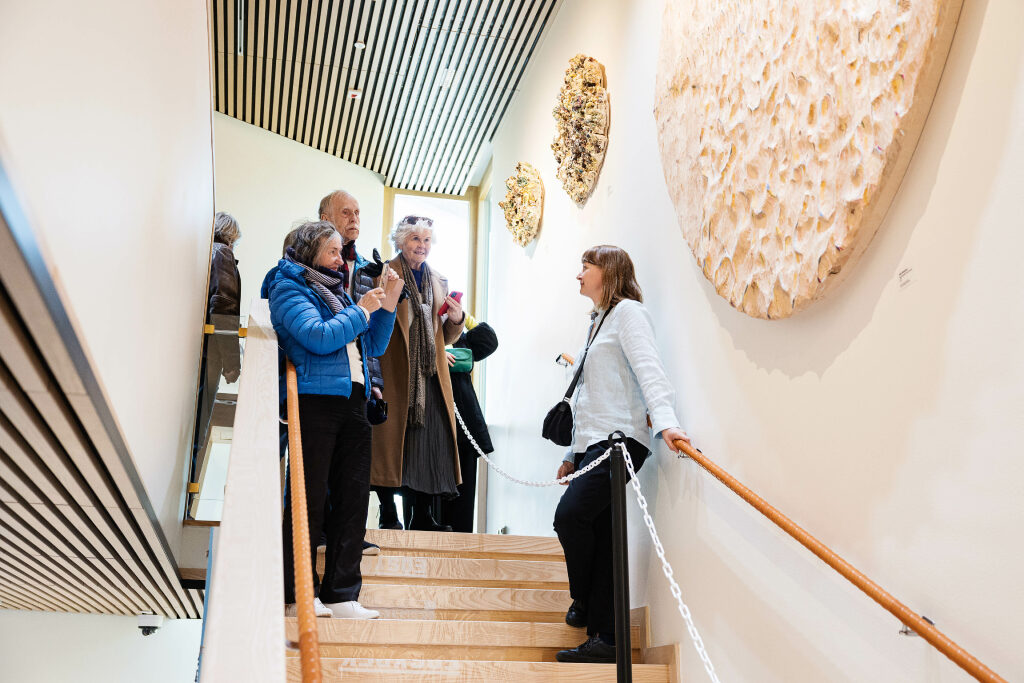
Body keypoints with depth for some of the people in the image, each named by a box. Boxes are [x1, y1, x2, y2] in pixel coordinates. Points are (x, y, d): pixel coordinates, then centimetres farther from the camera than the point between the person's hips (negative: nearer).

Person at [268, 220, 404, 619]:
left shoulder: (337, 292, 24)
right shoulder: (289, 288, 3)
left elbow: (373, 347, 23)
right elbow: (318, 337, -13)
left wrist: (388, 305, 12)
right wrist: (362, 311, -4)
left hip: (353, 402, 7)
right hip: (314, 399, -7)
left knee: (354, 497, 3)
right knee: (310, 496, -6)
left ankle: (342, 595, 9)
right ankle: (297, 594, 2)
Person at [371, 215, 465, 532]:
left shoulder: (439, 281, 18)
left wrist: (456, 319, 0)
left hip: (431, 375, 5)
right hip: (394, 374, -5)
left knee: (430, 437, 1)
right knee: (391, 438, -4)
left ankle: (422, 516, 9)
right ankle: (387, 514, 6)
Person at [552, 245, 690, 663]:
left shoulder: (628, 311, -1)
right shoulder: (599, 321, 26)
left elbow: (648, 369, -17)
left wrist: (664, 421, -33)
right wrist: (572, 454, 25)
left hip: (619, 438, -9)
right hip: (592, 443, 9)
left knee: (570, 515, -18)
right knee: (600, 534, 4)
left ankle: (583, 603, 4)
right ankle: (603, 637, 6)